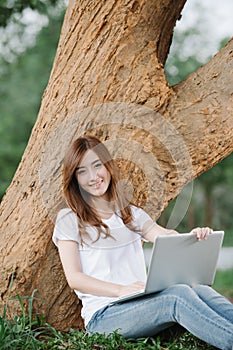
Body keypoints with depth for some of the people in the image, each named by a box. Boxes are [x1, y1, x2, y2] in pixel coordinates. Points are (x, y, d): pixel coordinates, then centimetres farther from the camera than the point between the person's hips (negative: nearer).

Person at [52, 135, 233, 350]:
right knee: (179, 295, -31)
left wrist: (194, 236, -21)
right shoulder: (68, 220, 7)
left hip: (143, 304, 4)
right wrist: (121, 290, -20)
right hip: (103, 316, -4)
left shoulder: (132, 214, 21)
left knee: (201, 292, -27)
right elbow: (74, 277, -4)